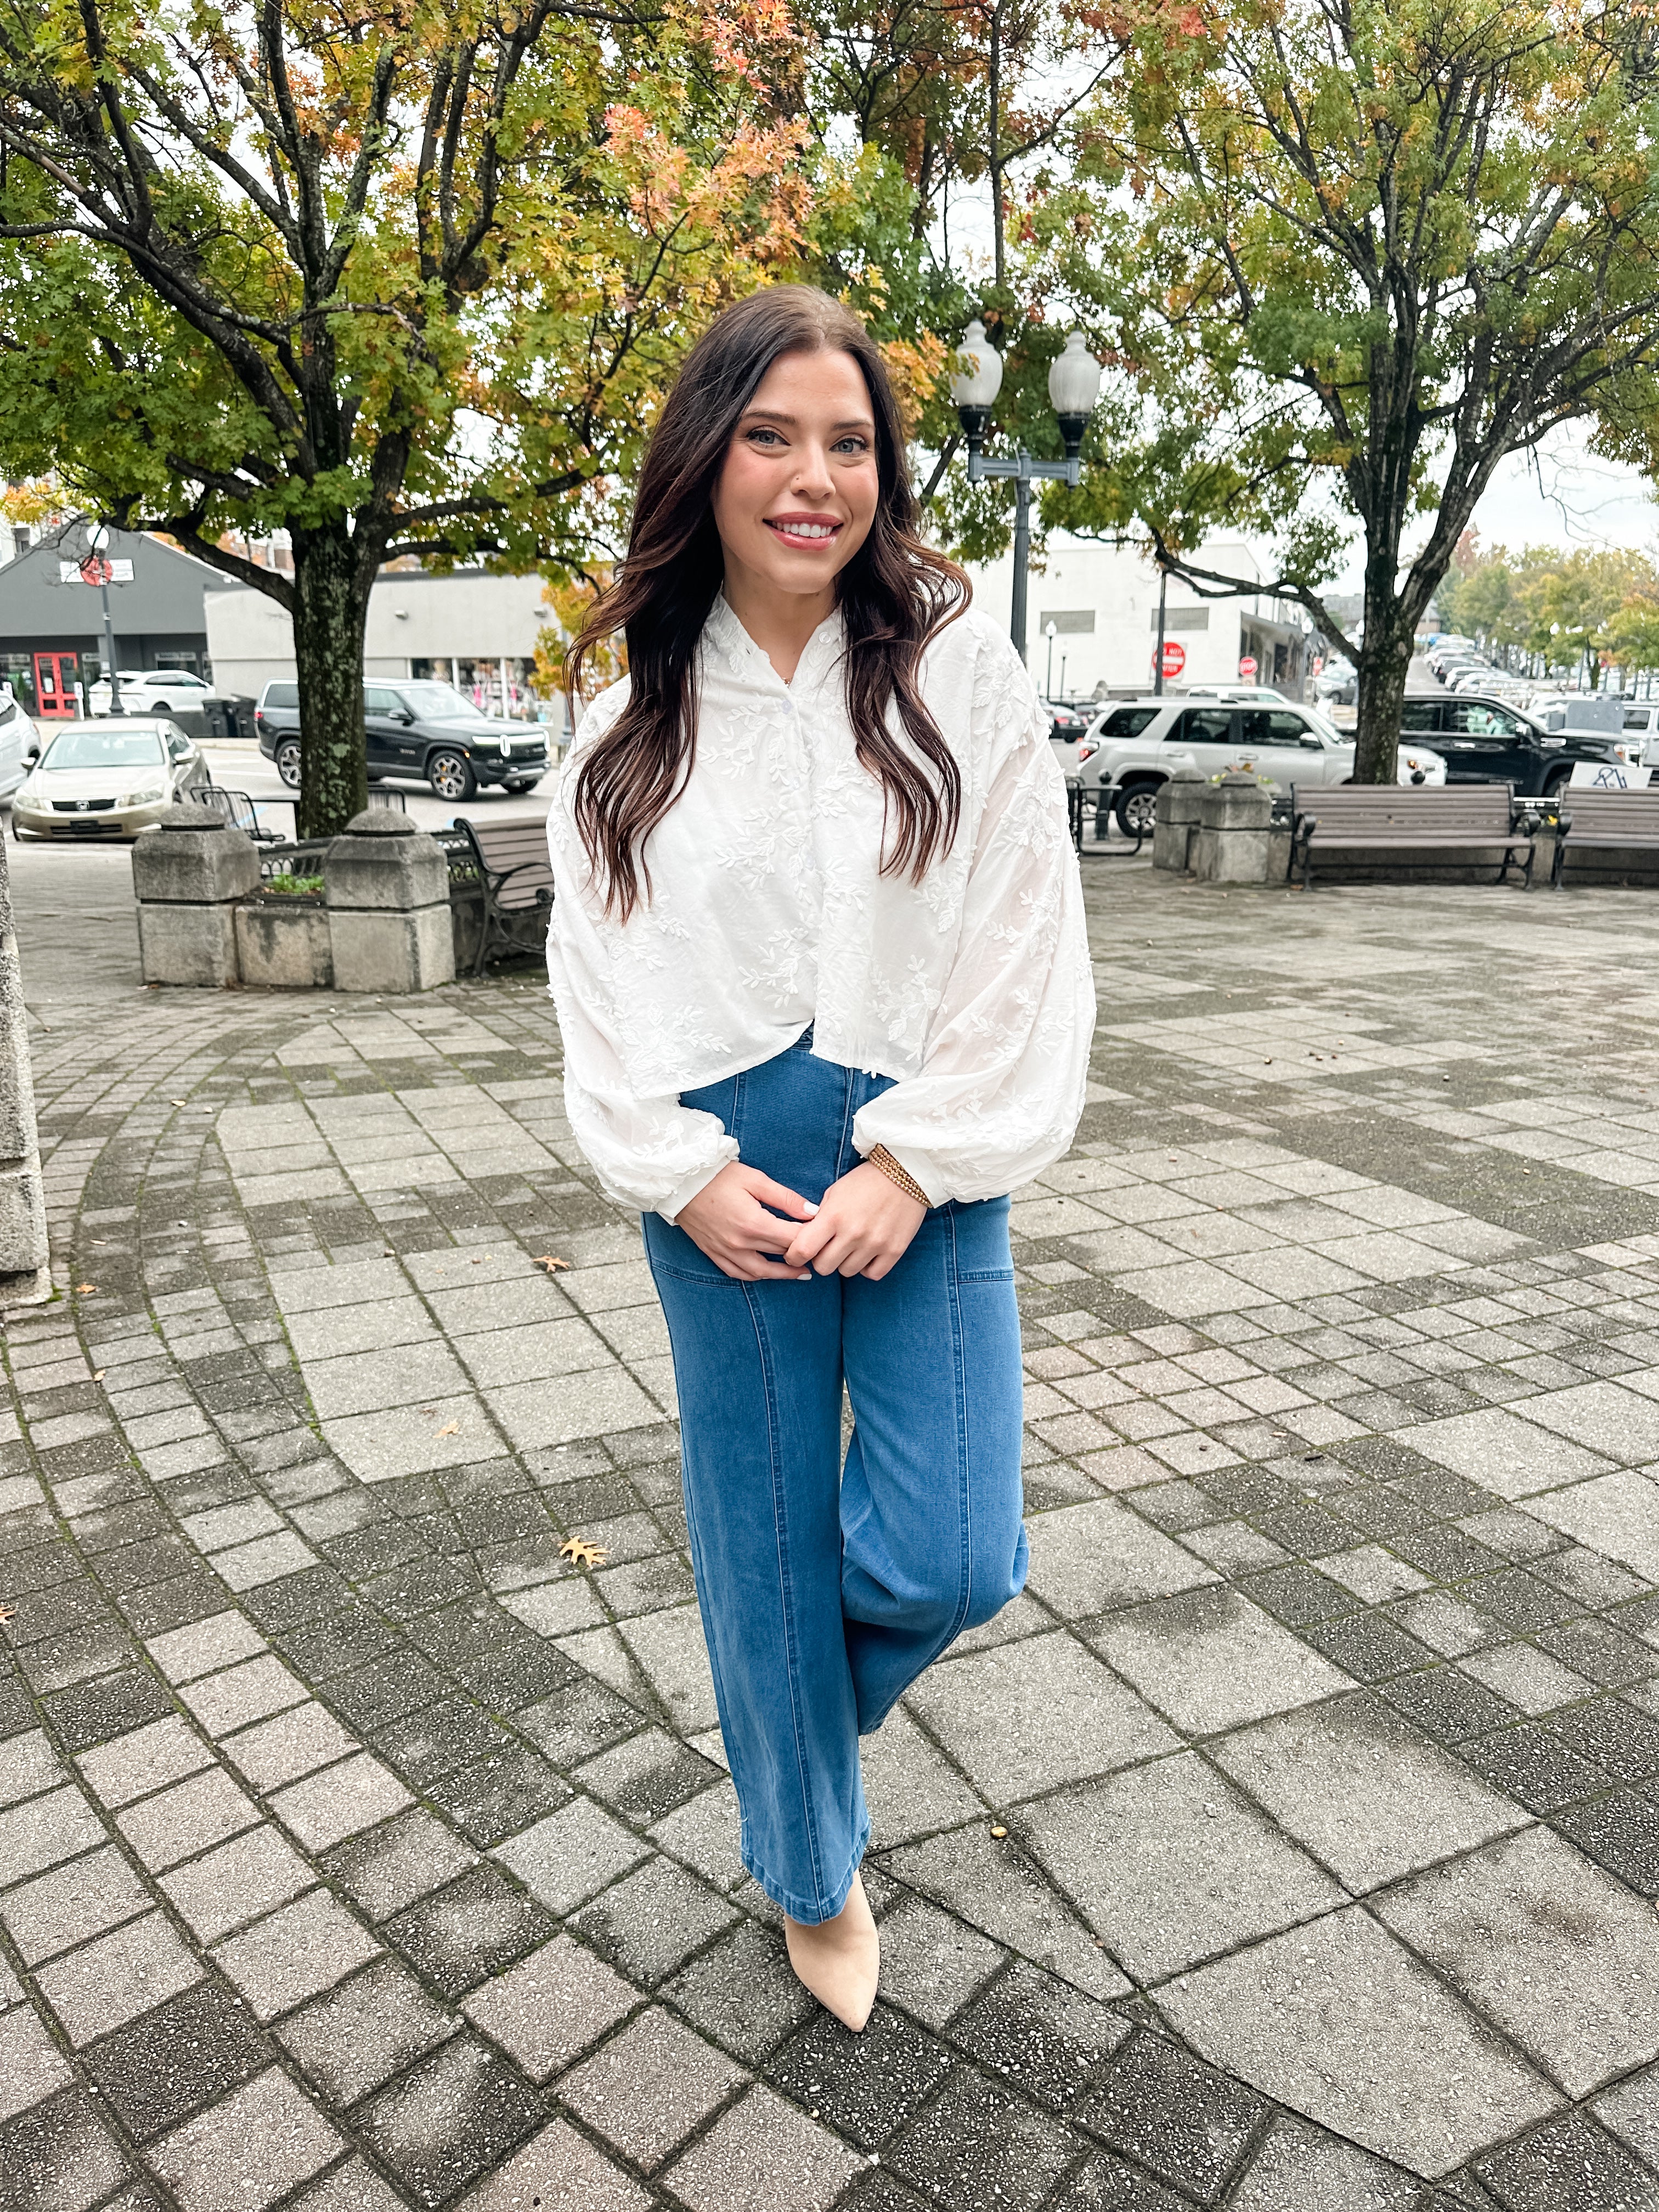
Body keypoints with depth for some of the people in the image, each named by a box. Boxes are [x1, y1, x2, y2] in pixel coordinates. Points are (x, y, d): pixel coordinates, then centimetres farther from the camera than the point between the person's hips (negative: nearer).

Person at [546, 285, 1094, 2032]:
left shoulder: (961, 676, -2)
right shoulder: (635, 719, 4)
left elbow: (1024, 949, -5)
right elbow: (597, 970, 4)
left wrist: (914, 1166, -11)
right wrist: (685, 1174, -7)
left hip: (920, 1167, -1)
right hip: (727, 1183, 1)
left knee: (948, 1560, -4)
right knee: (764, 1542, 11)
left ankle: (806, 1693, 36)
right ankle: (812, 1870, 39)